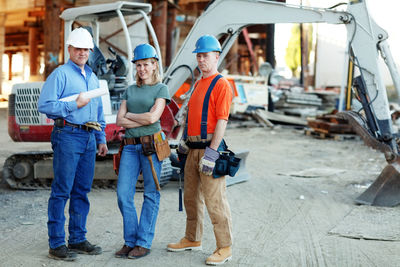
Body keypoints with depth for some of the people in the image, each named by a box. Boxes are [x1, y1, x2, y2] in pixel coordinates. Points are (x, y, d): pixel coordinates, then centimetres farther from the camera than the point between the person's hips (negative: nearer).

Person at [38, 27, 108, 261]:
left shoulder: (93, 78, 20)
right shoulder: (60, 74, -2)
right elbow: (44, 105, -12)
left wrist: (101, 139, 19)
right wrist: (75, 105, -13)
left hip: (89, 138, 7)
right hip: (68, 135, -7)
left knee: (82, 191, 10)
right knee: (62, 190, -5)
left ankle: (78, 239, 18)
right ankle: (57, 244, -1)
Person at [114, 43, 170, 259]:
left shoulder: (161, 89, 4)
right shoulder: (130, 90, 17)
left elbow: (153, 117, -11)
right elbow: (119, 121, 7)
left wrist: (129, 115, 2)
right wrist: (143, 120, -5)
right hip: (130, 146, 4)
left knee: (151, 195, 1)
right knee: (123, 194, -1)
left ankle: (144, 243, 8)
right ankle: (130, 241, 11)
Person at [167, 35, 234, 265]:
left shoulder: (221, 85, -9)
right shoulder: (198, 84, 19)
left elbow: (222, 121, -17)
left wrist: (211, 153, -22)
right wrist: (185, 139, 21)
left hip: (210, 148, -9)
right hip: (193, 149, 9)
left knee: (215, 199, -7)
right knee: (191, 197, 16)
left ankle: (225, 248, 2)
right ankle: (193, 239, 30)